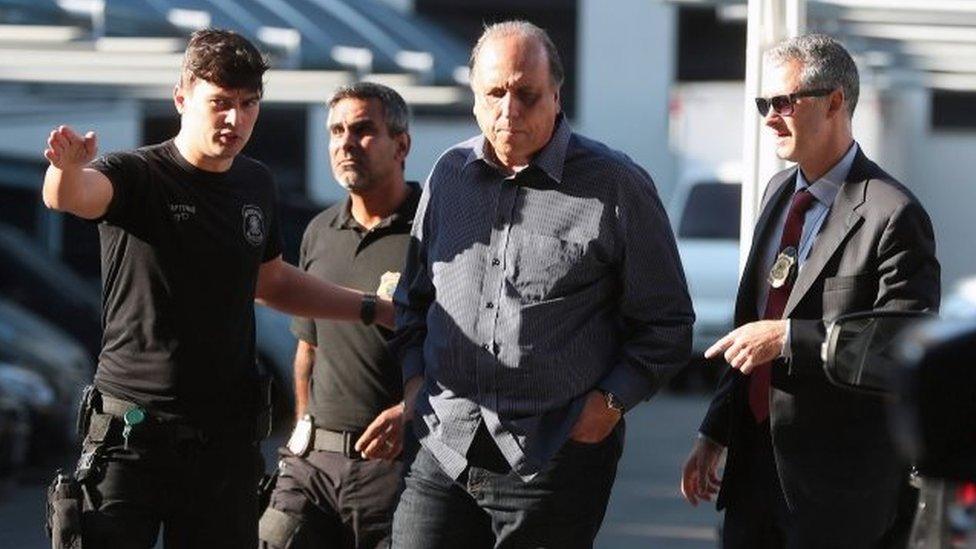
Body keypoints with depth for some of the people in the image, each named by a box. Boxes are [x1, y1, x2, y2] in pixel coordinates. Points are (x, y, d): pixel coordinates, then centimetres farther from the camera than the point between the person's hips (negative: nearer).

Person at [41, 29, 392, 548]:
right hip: (134, 429, -5)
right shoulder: (138, 175, -9)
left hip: (228, 436, 5)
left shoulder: (256, 184, 10)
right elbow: (72, 195, -32)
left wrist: (375, 309, 27)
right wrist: (68, 168, -56)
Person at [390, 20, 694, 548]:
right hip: (445, 451, 4)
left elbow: (666, 325, 3)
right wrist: (415, 376, 11)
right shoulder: (450, 173, 11)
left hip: (555, 466, -4)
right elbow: (413, 298, 25)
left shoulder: (617, 186, -2)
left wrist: (611, 400, -8)